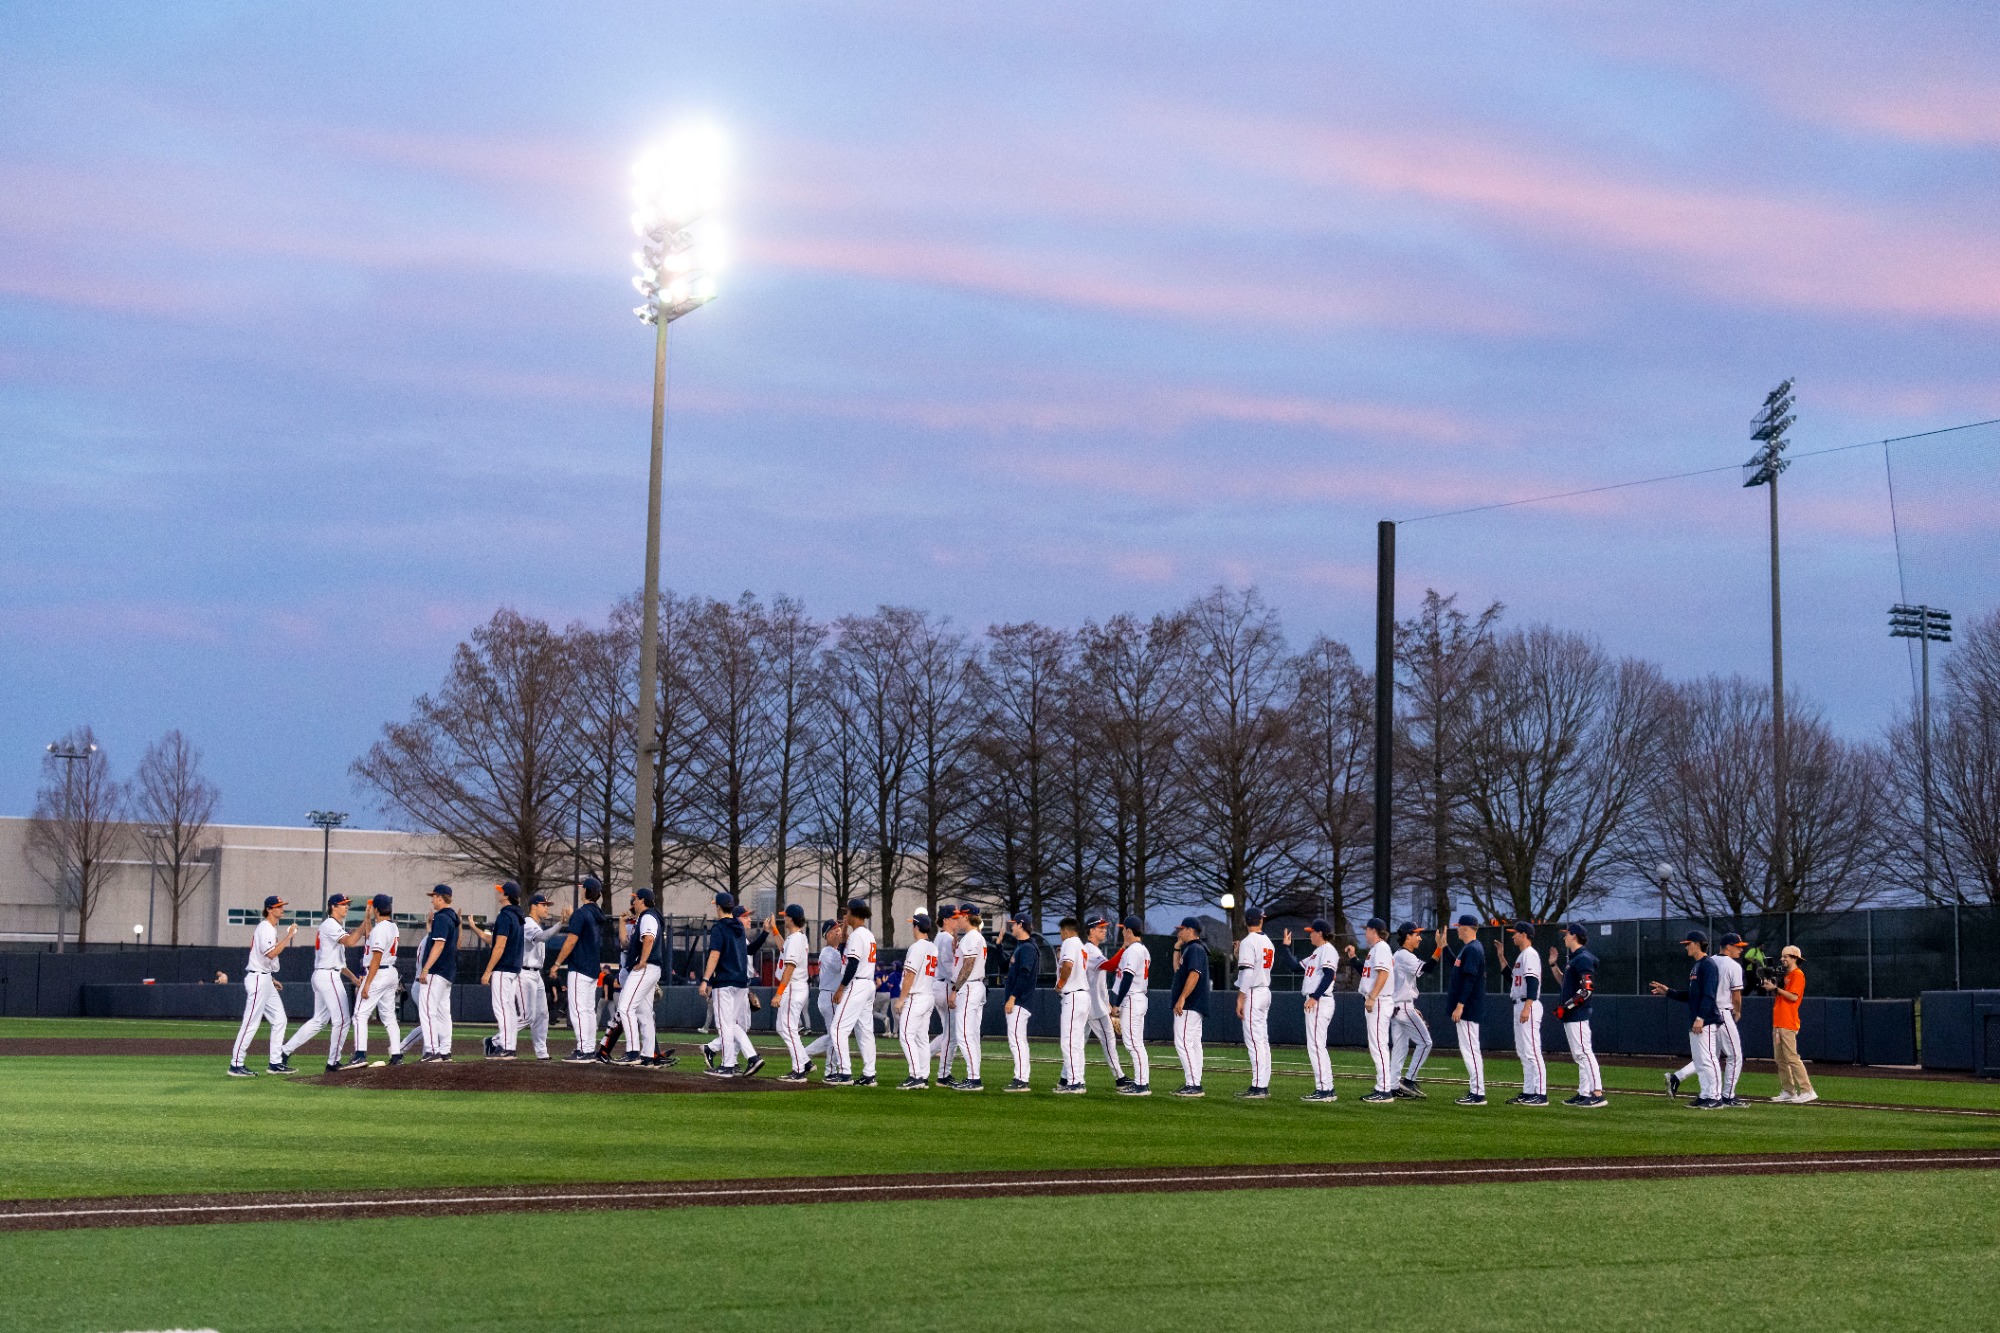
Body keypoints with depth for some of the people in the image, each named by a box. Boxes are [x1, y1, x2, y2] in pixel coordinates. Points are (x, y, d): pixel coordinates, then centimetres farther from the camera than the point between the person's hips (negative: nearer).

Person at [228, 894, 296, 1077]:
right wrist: (289, 936, -21)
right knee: (251, 1022, -9)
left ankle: (276, 1063, 13)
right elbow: (271, 953, -26)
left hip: (265, 980, 11)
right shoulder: (265, 928, -14)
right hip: (258, 979, -11)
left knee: (279, 1020, 10)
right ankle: (236, 1065, -7)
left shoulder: (271, 928, 17)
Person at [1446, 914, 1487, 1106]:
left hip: (1468, 1009, -11)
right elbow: (1455, 965, 29)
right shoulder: (1467, 948, 17)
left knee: (1470, 1049, -11)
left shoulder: (1472, 949, -16)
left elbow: (1470, 979, -23)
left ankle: (1478, 1094, -11)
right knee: (1469, 1049, 13)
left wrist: (1460, 1005, -25)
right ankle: (1475, 1091, 17)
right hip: (1466, 1009, 11)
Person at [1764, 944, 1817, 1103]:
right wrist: (1771, 986, 6)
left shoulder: (1798, 974, -8)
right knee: (1780, 1059, 10)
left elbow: (1794, 996, -18)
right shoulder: (1784, 975, 20)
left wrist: (1776, 988, -15)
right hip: (1778, 1023, 10)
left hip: (1788, 1024, -10)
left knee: (1791, 1058, -14)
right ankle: (1788, 1092, 14)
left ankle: (1807, 1091, -15)